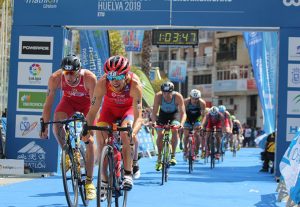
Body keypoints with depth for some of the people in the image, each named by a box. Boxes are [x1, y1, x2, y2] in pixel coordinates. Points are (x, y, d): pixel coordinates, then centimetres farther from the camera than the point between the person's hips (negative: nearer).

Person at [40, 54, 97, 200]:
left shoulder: (89, 78, -37)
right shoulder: (55, 78, -31)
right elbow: (48, 103, -21)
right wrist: (44, 126, -23)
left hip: (87, 102, -2)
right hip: (69, 100, 2)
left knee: (89, 139, -12)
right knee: (56, 123, -28)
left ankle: (89, 182, -3)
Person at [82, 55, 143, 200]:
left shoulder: (134, 84, -37)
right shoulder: (102, 83, -33)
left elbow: (138, 116, -41)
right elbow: (93, 111, -28)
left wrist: (133, 132, -59)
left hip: (129, 108, -2)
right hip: (110, 108, 2)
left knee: (125, 130, -30)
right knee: (100, 134, -17)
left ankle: (128, 173, -15)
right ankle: (104, 180, -5)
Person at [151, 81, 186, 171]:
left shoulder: (178, 96, -34)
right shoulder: (158, 96, -31)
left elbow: (183, 113, -36)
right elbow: (154, 112, -31)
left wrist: (181, 123, -54)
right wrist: (154, 122, -50)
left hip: (174, 115, -1)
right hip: (163, 114, 1)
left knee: (175, 130, -26)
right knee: (160, 134, -13)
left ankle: (173, 156, -15)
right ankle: (159, 159, 2)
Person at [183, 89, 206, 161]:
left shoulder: (202, 103, -27)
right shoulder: (186, 102, -28)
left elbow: (203, 115, -23)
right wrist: (182, 123, -37)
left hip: (197, 119, 0)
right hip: (187, 119, 0)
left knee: (197, 134, -14)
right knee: (186, 135, -8)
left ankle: (196, 152, -3)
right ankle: (185, 150, 13)